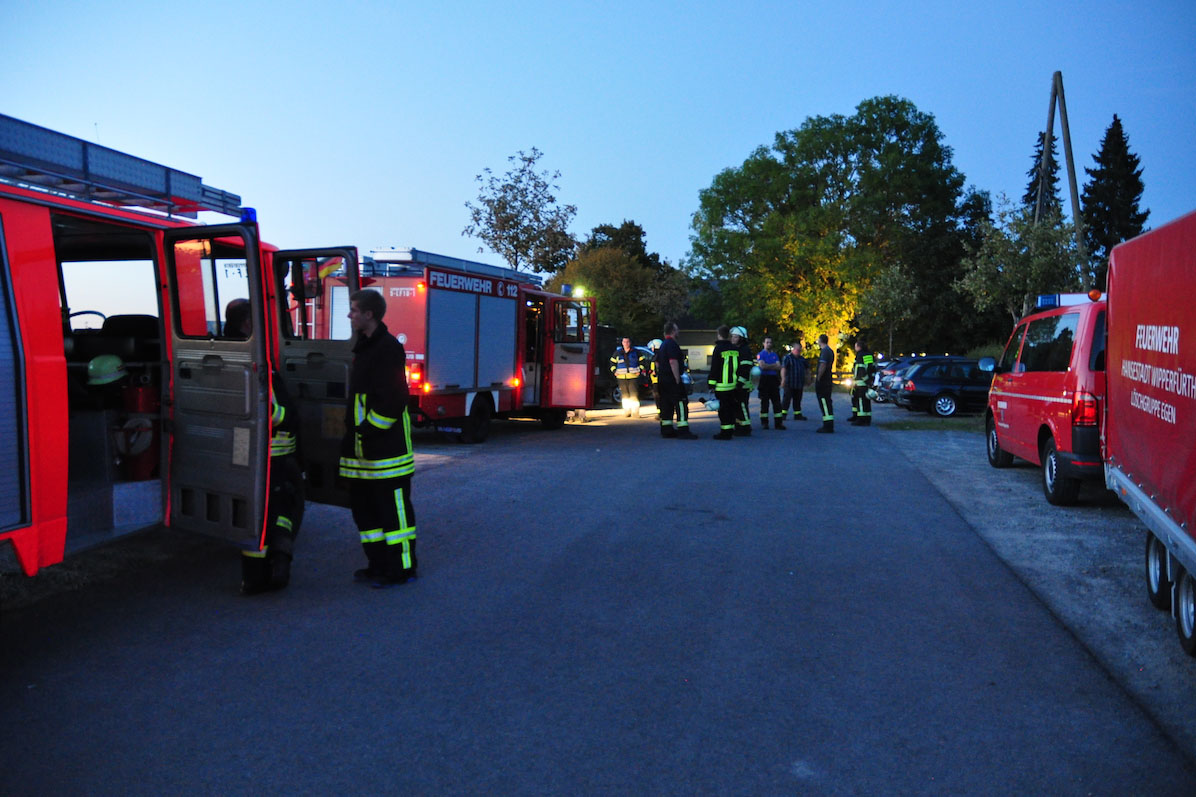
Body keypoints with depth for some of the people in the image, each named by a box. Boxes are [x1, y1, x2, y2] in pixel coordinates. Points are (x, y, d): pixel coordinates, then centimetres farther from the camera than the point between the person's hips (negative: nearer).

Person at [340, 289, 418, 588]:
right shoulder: (364, 346, 18)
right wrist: (354, 431, 16)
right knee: (364, 506, 14)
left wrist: (369, 430, -17)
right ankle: (378, 564, 24)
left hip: (386, 447, -10)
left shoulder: (388, 348, -12)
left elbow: (392, 399, -19)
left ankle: (401, 568, 6)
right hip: (362, 448, 10)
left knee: (393, 507, -3)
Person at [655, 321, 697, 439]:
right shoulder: (672, 344, -13)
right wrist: (678, 380, -20)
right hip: (672, 380, -10)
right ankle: (683, 431, -15)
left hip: (662, 380, 10)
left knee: (666, 405, 12)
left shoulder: (662, 345, 19)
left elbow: (657, 363, 24)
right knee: (681, 404, -10)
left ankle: (666, 430, 14)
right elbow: (673, 362, -21)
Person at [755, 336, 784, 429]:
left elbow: (779, 367, 4)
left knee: (777, 401, 2)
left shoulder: (774, 355, 16)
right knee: (764, 402, -3)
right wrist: (773, 366, -5)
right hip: (764, 379, -5)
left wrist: (768, 366, -7)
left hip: (774, 379, 5)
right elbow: (762, 366, -14)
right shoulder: (760, 354, 1)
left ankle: (778, 423, 3)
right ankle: (764, 423, 2)